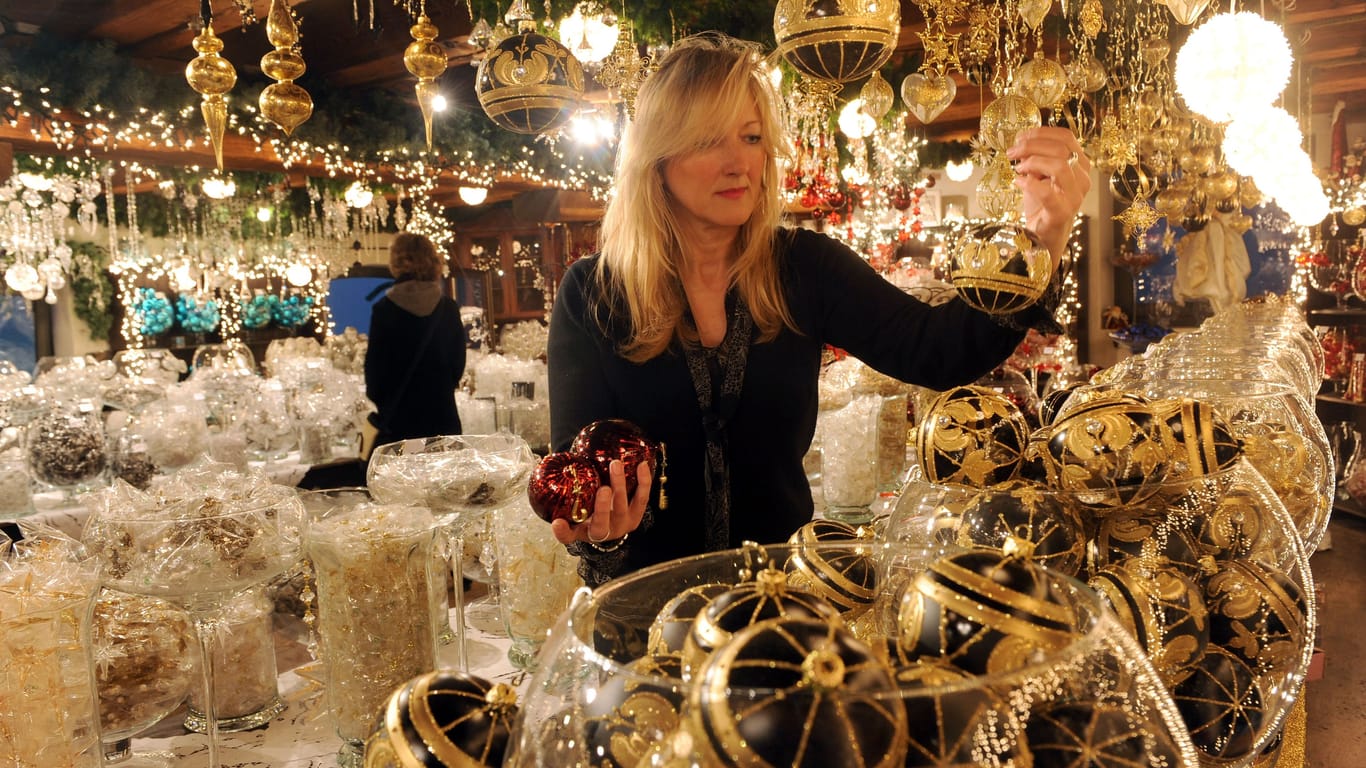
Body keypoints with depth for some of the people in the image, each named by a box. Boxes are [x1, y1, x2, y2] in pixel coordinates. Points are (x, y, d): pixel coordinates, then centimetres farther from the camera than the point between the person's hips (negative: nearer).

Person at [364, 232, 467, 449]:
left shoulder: (384, 310, -9)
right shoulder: (449, 309, -1)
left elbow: (375, 367, -2)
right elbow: (458, 365, 6)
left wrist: (380, 399, 16)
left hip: (400, 419, -2)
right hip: (443, 416, 2)